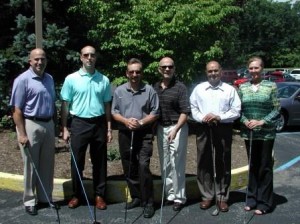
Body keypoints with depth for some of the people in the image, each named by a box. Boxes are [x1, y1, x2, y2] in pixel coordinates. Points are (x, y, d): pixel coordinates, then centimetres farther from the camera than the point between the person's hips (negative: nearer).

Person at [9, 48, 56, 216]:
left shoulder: (50, 79, 10)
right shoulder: (23, 80, -10)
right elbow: (17, 110, -12)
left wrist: (54, 125, 14)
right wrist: (22, 134, -16)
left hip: (48, 125, 6)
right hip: (31, 125, -6)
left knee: (47, 164, 12)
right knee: (31, 165, 4)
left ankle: (45, 198, 26)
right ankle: (30, 201, 18)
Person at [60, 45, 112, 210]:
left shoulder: (104, 80, 4)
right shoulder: (71, 79, -1)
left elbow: (107, 106, 9)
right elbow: (65, 105, 1)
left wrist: (109, 129, 6)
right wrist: (64, 129, -2)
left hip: (99, 124, 2)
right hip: (79, 123, -1)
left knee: (99, 161, 8)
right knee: (77, 161, 7)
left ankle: (99, 195, 20)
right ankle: (77, 194, 21)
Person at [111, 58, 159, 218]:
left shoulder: (149, 90, -2)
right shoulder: (119, 91, 5)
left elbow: (155, 113, -2)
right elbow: (114, 112, 6)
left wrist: (141, 122, -16)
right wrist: (126, 121, -12)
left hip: (144, 134, -3)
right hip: (125, 134, 4)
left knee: (143, 166, -12)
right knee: (129, 168, 10)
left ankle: (148, 202, -3)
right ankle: (136, 197, 25)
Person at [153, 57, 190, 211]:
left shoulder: (180, 87, -7)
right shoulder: (155, 87, 7)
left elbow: (185, 112, -12)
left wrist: (175, 129, -21)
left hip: (177, 127, -5)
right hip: (160, 128, 5)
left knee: (177, 164, -2)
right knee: (165, 164, 10)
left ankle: (179, 197, 9)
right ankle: (169, 194, 21)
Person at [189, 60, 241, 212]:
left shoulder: (230, 90, 5)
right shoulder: (199, 88, 10)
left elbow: (236, 111, -1)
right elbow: (193, 108, 7)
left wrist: (219, 117, -13)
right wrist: (202, 118, -11)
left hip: (224, 129, -1)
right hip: (204, 129, 2)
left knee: (223, 164, 4)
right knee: (204, 163, 5)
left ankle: (222, 197, 14)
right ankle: (206, 196, 16)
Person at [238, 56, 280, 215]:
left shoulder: (271, 86, -2)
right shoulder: (242, 87, 5)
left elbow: (276, 109, -4)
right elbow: (238, 109, 7)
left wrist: (261, 122, -16)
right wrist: (245, 121, -11)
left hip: (266, 133, -3)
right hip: (248, 133, 3)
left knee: (265, 167, 3)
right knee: (252, 166, 12)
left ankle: (264, 203, 13)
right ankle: (252, 199, 23)